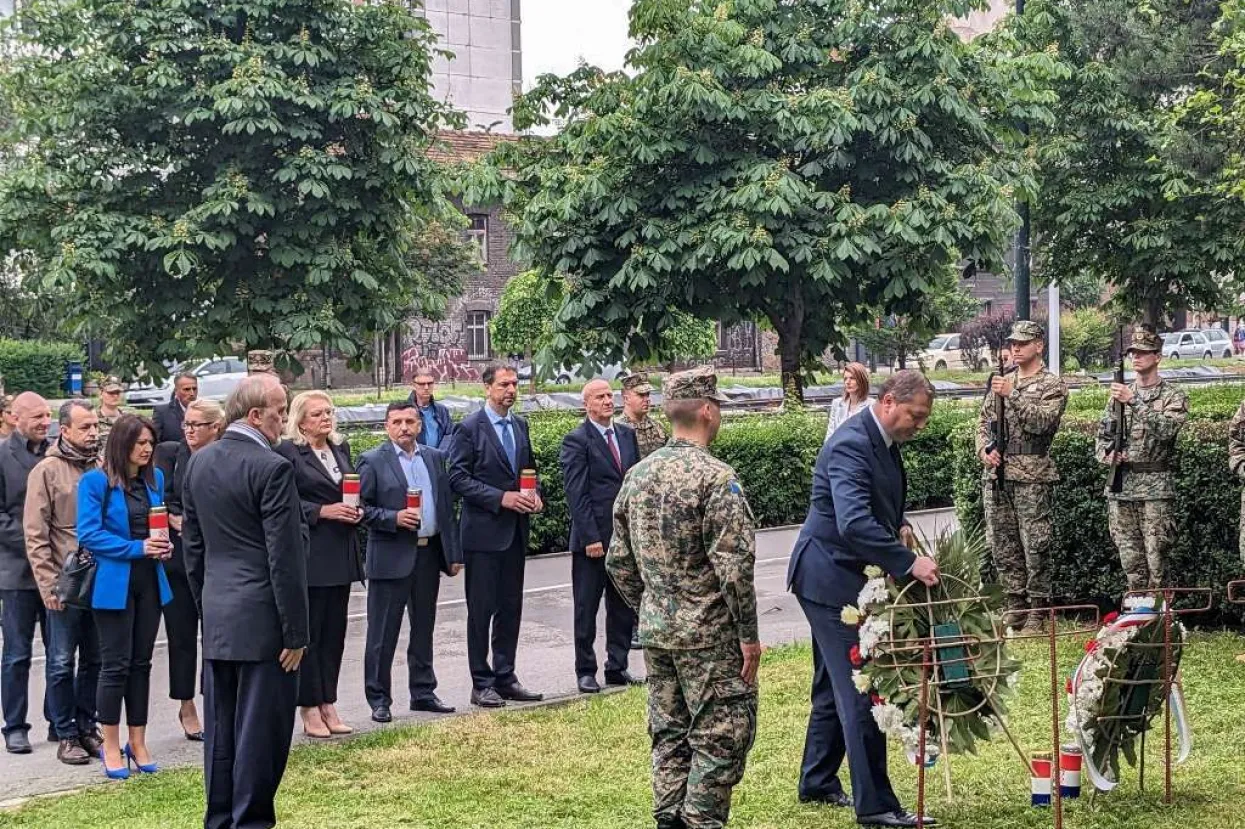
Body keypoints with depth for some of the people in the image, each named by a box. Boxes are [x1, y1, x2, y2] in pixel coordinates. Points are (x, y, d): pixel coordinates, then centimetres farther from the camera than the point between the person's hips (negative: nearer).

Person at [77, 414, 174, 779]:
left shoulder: (155, 478, 8)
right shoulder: (95, 481, -9)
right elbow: (88, 534, -14)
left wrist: (162, 545, -2)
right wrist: (137, 548, -20)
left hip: (149, 583, 5)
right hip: (114, 582, -5)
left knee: (141, 663, 11)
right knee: (116, 664, -1)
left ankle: (138, 743, 19)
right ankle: (111, 746, 10)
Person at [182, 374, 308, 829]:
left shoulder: (199, 462, 8)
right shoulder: (272, 468, -15)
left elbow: (192, 545, 14)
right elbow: (285, 558, -16)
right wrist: (295, 632, -11)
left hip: (216, 619, 7)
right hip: (262, 620, -7)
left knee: (221, 729, 13)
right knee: (260, 730, 0)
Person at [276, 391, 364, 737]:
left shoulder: (341, 448, 14)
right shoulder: (287, 452, -8)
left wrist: (357, 510, 2)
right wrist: (322, 511, -18)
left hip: (341, 552, 7)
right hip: (309, 553, -7)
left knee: (334, 631, 10)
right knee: (308, 633, -1)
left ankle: (328, 706, 17)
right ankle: (311, 711, 6)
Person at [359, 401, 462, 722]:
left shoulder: (435, 458, 11)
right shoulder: (373, 461, -3)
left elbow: (447, 508, 12)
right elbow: (362, 508, -6)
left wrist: (454, 553, 8)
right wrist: (394, 518, -20)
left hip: (429, 554, 5)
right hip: (391, 557, -5)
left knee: (424, 629, 14)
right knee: (383, 633, -1)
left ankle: (423, 692, 24)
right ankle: (379, 699, 7)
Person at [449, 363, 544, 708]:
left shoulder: (520, 425, 11)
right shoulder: (470, 428, -9)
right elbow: (458, 478, -13)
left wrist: (534, 495, 0)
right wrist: (500, 498, -19)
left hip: (515, 531, 6)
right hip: (484, 530, -6)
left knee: (511, 607, 11)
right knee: (481, 609, 0)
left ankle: (505, 678, 19)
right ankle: (481, 684, 6)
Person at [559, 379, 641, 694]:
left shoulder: (627, 434, 12)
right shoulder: (576, 441, -7)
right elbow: (576, 494, -11)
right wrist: (590, 538, -15)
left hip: (625, 535, 6)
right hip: (592, 540, -6)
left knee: (623, 607, 11)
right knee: (586, 609, 3)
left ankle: (617, 668, 21)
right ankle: (585, 671, 12)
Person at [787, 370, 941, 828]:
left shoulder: (883, 441, 8)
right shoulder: (851, 446, -24)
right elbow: (854, 523, -35)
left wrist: (900, 524, 7)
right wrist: (909, 563, -36)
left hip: (843, 576, 10)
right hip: (831, 577, -10)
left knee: (836, 685, 19)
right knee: (860, 689, -8)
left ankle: (817, 783, 32)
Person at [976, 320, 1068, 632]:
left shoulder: (1052, 385, -1)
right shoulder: (1000, 381, 16)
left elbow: (1042, 422, -16)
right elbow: (983, 422, 18)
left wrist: (1013, 395, -21)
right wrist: (985, 449, -1)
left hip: (1032, 476, -6)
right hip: (995, 474, 6)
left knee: (1035, 545, -4)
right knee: (1002, 544, 9)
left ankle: (1036, 610, 2)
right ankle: (1015, 604, 18)